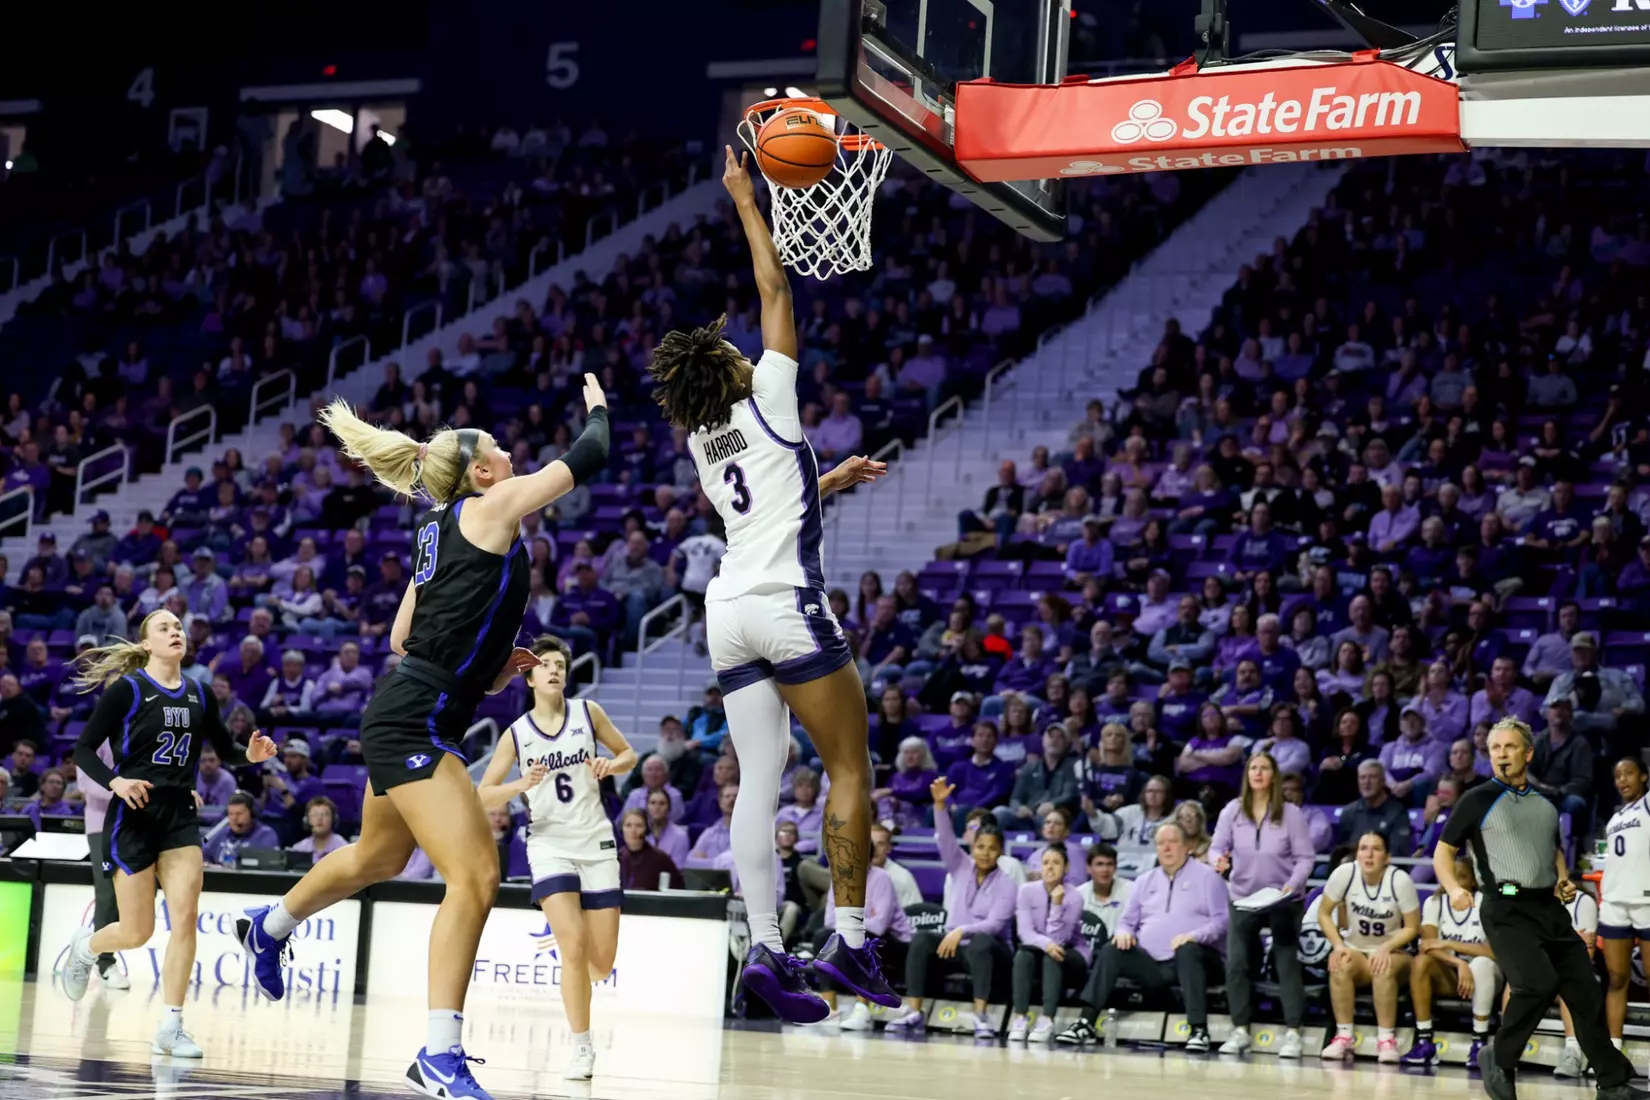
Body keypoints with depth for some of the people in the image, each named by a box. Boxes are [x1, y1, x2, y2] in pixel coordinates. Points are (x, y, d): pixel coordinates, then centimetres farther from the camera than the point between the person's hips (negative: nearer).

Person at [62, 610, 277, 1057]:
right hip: (134, 815, -4)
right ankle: (84, 946, 36)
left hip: (181, 817, 4)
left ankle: (170, 1028, -4)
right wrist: (114, 781, -24)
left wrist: (252, 754, -5)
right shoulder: (126, 689, -6)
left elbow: (225, 749, 17)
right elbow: (83, 749, -7)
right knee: (137, 932, 1)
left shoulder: (197, 696, 8)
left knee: (185, 918, -11)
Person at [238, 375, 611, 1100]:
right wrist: (597, 406, 15)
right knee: (475, 877, -16)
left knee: (378, 858, 30)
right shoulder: (490, 509, -10)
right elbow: (587, 459, -4)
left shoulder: (440, 530, 14)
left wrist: (486, 665, 16)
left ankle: (271, 926, 55)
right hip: (414, 724, -10)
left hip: (408, 719, 10)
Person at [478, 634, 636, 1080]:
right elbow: (482, 796, 0)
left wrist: (611, 766, -12)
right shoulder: (517, 734, -2)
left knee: (601, 964, 1)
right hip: (550, 845, -2)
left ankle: (563, 936, 39)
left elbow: (628, 754, 11)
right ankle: (582, 1047, -8)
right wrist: (521, 785, -19)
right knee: (573, 947, -20)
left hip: (596, 844, 2)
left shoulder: (588, 712, 0)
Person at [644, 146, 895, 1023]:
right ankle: (849, 942, -7)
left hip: (729, 610, 7)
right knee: (849, 768, -1)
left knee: (759, 779, 1)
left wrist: (830, 480, 41)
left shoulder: (703, 442, 16)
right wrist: (745, 201, 8)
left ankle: (766, 949, -7)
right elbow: (774, 289, 1)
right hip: (786, 604, -7)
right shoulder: (767, 404, -2)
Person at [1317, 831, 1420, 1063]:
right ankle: (1344, 1036, -27)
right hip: (1354, 949, 2)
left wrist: (1385, 948, -23)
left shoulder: (1400, 880, -17)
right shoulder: (1345, 873, -12)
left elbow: (1412, 927, -9)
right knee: (1340, 966, -32)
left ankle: (1386, 1039, -28)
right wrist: (1338, 945, -16)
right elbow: (1324, 913, -2)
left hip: (1393, 952, -2)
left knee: (1384, 969, -35)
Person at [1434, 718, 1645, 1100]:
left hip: (1550, 908, 6)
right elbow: (1444, 851, 1)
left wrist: (1563, 881, 10)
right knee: (1539, 983, -25)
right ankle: (1499, 1059, -4)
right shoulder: (1477, 800, 0)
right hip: (1506, 908, -6)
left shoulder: (1546, 804, 16)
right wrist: (1454, 888, -18)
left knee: (1585, 991, 3)